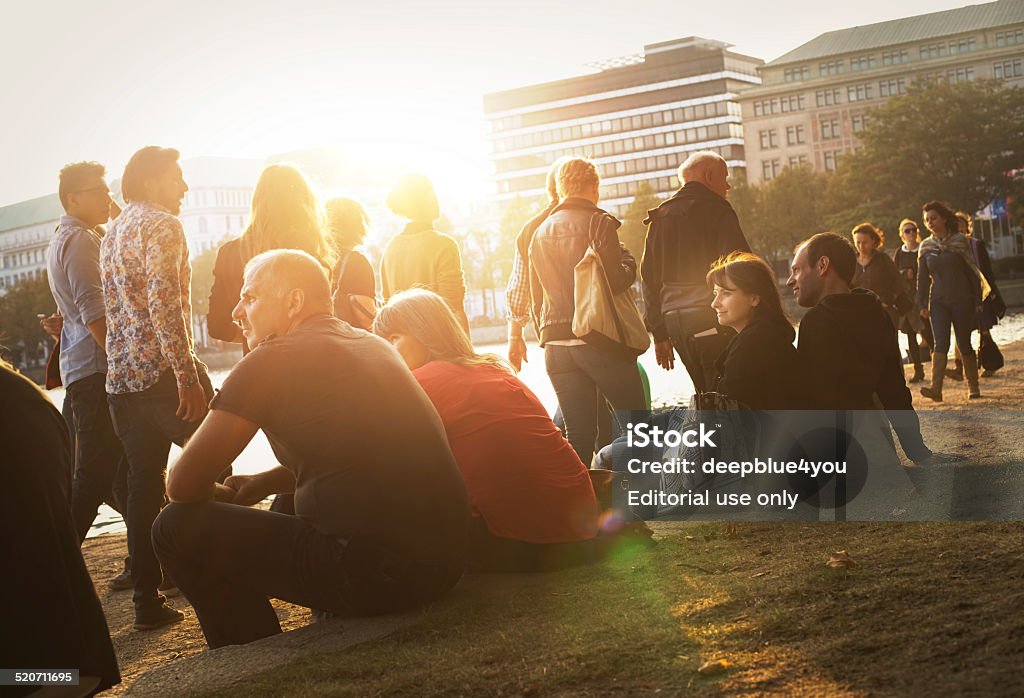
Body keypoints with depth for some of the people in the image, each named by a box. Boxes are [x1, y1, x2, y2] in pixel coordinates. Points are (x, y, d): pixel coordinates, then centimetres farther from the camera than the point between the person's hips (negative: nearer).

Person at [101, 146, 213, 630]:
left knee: (143, 485, 9)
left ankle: (147, 600, 10)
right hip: (163, 372, -8)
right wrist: (188, 376, -23)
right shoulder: (162, 226, -7)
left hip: (122, 380, 8)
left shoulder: (111, 234, 21)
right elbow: (164, 303, -20)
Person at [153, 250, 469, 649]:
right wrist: (267, 482, 20)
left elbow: (183, 485, -4)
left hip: (377, 573, -8)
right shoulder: (375, 345, 17)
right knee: (288, 506, 34)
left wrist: (219, 494, 18)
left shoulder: (272, 359, -6)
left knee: (178, 527, 4)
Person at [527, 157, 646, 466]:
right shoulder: (598, 223, -4)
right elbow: (615, 281, -14)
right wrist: (629, 262, 6)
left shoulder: (540, 233, 15)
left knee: (578, 432, 8)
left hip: (556, 345, 6)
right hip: (599, 340, -6)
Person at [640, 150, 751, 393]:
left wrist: (659, 332, 18)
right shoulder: (717, 211, -3)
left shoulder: (660, 216, 17)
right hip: (713, 323, -7)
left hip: (675, 322, 7)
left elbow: (649, 278, 16)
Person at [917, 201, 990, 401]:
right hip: (938, 302, 2)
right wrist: (922, 304, 4)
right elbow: (922, 277, 10)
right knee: (940, 343, -11)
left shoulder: (960, 241, -1)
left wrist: (978, 300, -1)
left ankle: (973, 387, 18)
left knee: (964, 344, 3)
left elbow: (973, 271, 1)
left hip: (962, 300, -2)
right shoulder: (926, 246, 6)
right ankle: (936, 389, -21)